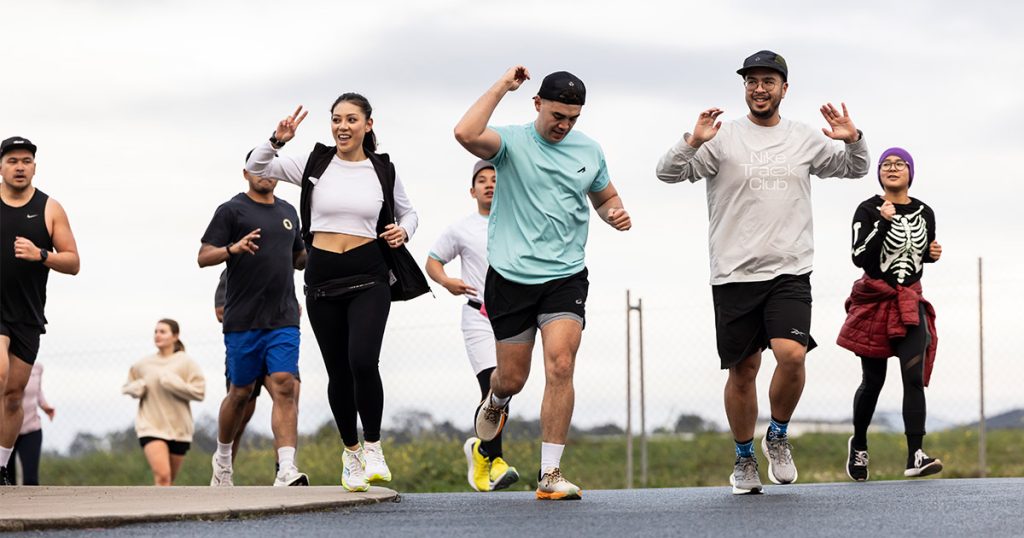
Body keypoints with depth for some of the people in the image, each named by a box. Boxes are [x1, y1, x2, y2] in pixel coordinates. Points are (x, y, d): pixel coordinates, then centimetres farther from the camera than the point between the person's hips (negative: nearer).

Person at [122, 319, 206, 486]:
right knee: (162, 475, -20)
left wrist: (172, 383, -18)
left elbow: (199, 392, -10)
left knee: (169, 479, 12)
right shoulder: (143, 365, 4)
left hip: (178, 428, 1)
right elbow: (127, 387, 20)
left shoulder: (186, 363, -3)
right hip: (151, 427, -1)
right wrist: (137, 388, -3)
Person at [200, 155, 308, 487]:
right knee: (241, 393, 6)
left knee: (284, 387, -13)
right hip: (242, 320, -3)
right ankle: (223, 460, 30)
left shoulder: (288, 212, 18)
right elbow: (204, 257, -5)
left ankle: (287, 471, -23)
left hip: (283, 320, 3)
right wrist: (233, 248, -23)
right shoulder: (231, 210, 1)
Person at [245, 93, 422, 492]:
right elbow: (255, 168, 1)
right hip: (322, 279, 2)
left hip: (368, 278, -2)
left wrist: (403, 232, -1)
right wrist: (277, 141, -16)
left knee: (362, 360, -21)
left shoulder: (384, 171, 4)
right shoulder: (314, 165, 4)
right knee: (338, 371, 7)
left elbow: (407, 212, 20)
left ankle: (373, 446, -3)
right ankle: (351, 451, 26)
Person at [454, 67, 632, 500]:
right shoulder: (512, 141, -6)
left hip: (565, 277, 2)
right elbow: (466, 134, -27)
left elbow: (604, 196, 24)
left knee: (560, 366, -16)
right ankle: (495, 401, 47)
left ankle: (550, 473, -11)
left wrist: (615, 214, 1)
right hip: (511, 275, -2)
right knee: (512, 378, 7)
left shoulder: (589, 150, 7)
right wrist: (501, 88, -21)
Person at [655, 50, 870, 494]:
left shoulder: (805, 140, 9)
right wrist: (693, 142, -24)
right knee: (742, 371, 3)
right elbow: (668, 173, -6)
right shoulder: (723, 138, 0)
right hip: (734, 274, -1)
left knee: (791, 354, -20)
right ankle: (744, 459, 23)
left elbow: (855, 169, 22)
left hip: (790, 273, 1)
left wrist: (853, 140, 0)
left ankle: (778, 436, 6)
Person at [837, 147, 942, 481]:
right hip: (874, 302, -3)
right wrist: (884, 222, -26)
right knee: (873, 381, 5)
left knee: (914, 376, -13)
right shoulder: (867, 211, -7)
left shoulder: (924, 213, 6)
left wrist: (933, 253, 0)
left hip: (910, 303, 3)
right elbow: (859, 258, -18)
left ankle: (915, 457, -20)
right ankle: (858, 445, 30)